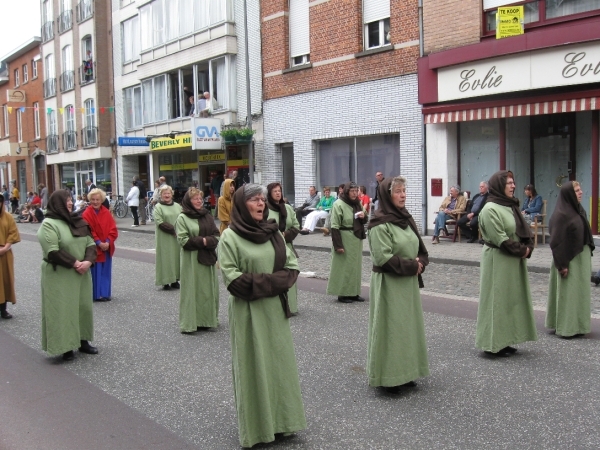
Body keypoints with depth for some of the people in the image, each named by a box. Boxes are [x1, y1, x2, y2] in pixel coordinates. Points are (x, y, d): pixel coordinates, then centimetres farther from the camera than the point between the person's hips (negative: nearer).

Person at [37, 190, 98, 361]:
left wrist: (88, 261, -12)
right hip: (59, 275, -7)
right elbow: (53, 252, -20)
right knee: (63, 309, -2)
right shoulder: (49, 224, -11)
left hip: (81, 273, 7)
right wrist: (75, 263, -19)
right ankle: (65, 346, 6)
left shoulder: (78, 221, 9)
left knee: (83, 306, 11)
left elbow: (90, 243, 6)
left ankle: (83, 341, 23)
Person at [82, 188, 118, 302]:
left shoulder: (107, 213, 6)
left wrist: (108, 242, -12)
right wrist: (99, 243, -18)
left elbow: (113, 229, 2)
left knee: (106, 271, 10)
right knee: (95, 272, -1)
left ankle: (105, 293, 19)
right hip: (94, 249, -5)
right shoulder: (87, 214, -8)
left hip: (107, 248, 5)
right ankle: (96, 295, 6)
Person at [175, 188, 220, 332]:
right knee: (192, 289, -3)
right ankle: (189, 323, 4)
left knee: (209, 289, 9)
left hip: (208, 258, 6)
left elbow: (216, 236, 8)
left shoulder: (207, 216, 12)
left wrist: (208, 241, -13)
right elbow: (183, 240, -13)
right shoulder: (182, 218, -5)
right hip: (191, 259, -5)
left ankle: (208, 319, 19)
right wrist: (202, 241, -13)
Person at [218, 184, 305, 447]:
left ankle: (280, 419, 27)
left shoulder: (273, 231, 7)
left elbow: (292, 266, 5)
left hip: (275, 308, 5)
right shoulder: (230, 236, -8)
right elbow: (232, 278, -15)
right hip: (248, 311, -5)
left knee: (279, 361, 12)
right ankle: (255, 426, 16)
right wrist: (269, 283, -15)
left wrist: (272, 283, -12)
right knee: (253, 365, 3)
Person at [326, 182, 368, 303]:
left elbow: (363, 222, 24)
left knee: (355, 266, 12)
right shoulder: (339, 205, -13)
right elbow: (334, 226, -17)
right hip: (344, 240, -8)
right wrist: (338, 245, -22)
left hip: (356, 240, 8)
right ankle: (342, 294, 6)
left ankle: (354, 292, 21)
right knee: (344, 267, -2)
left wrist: (364, 217, -1)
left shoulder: (357, 204, 11)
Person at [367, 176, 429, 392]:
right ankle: (388, 376, 10)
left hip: (409, 282, 8)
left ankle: (405, 372, 26)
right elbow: (383, 258, -21)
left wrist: (420, 263, -5)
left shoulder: (406, 218, 10)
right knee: (390, 327, -1)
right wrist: (411, 266, -16)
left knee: (408, 325, 14)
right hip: (389, 284, -8)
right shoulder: (380, 224, -15)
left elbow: (420, 248, 16)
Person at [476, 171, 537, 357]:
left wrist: (528, 247, -6)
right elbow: (500, 239, -21)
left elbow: (524, 230, 12)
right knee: (498, 300, -3)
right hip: (498, 261, -9)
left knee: (512, 299, 13)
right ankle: (494, 344, 7)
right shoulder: (490, 209, -17)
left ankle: (504, 340, 23)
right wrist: (522, 250, -12)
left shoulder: (510, 206, 11)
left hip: (514, 261, 9)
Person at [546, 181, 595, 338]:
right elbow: (557, 241, -19)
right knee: (568, 293, 0)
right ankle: (566, 328, 9)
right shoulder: (561, 215, -18)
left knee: (580, 292, 15)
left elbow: (586, 234, 16)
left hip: (582, 257, 9)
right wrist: (562, 264, -19)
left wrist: (588, 253, 13)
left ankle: (578, 325, 25)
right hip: (568, 259, -9)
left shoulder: (579, 210, 9)